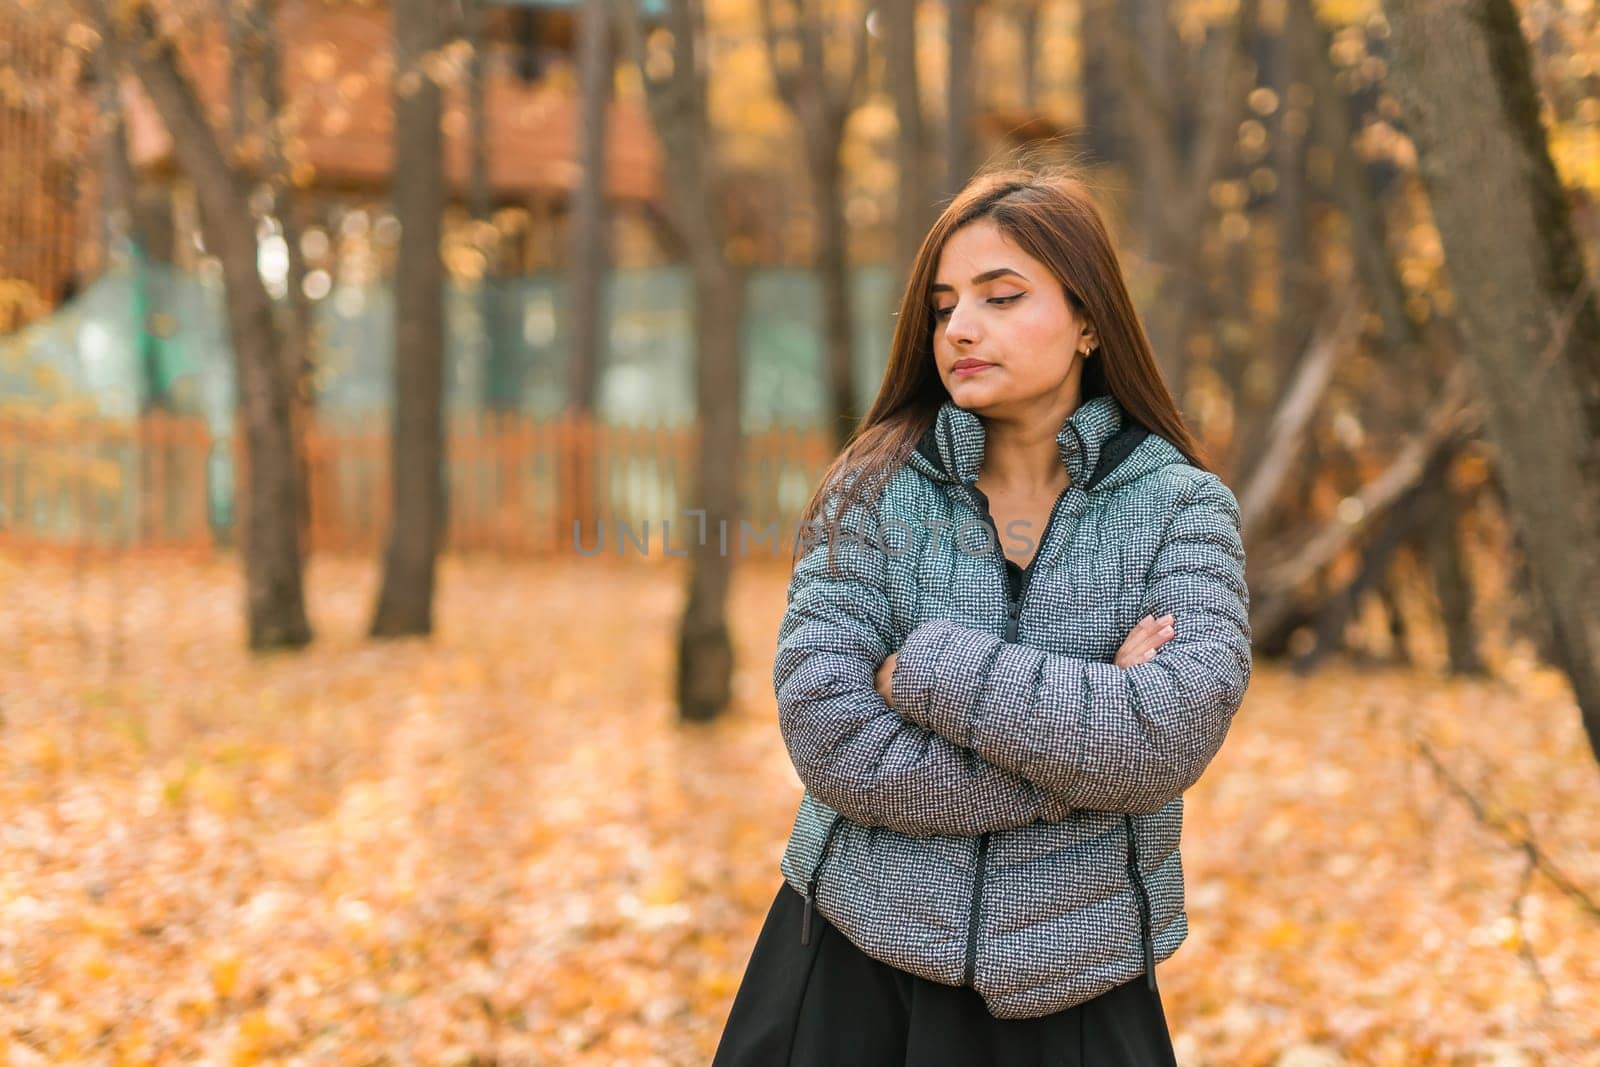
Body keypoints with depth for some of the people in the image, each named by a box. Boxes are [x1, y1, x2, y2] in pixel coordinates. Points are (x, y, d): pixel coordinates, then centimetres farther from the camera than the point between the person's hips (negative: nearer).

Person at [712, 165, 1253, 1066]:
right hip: (855, 960, 0)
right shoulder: (876, 486, -5)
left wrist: (930, 671, -19)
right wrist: (1081, 746, -18)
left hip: (1072, 990, 0)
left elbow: (1172, 737, -20)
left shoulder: (1183, 507, -5)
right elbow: (827, 735, -16)